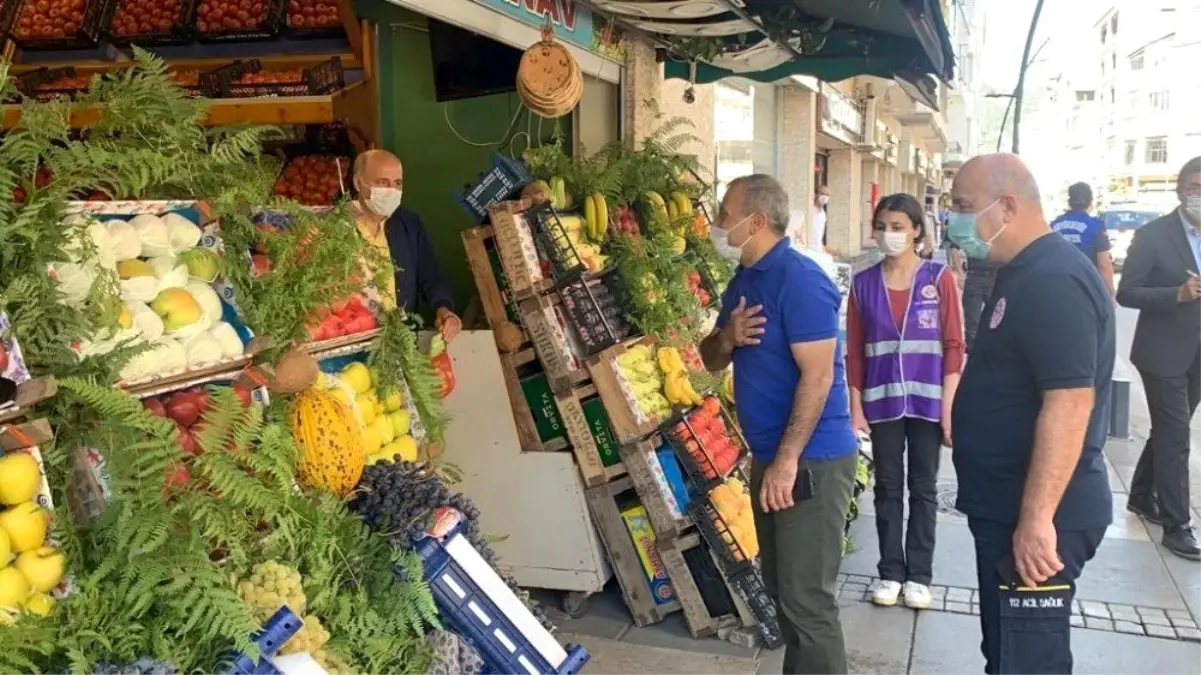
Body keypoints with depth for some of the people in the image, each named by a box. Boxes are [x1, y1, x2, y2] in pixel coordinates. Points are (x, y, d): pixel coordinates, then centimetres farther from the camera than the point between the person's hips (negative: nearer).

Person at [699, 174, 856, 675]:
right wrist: (727, 337, -7)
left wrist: (786, 460, -22)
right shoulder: (741, 281, 11)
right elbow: (710, 361, 16)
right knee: (780, 586, 18)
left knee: (807, 599, -3)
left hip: (811, 462, -9)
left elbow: (817, 376, -21)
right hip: (768, 456, 9)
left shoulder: (799, 280, -17)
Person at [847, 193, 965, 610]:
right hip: (882, 402, 1)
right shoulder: (864, 283, 1)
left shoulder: (939, 279, -4)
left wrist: (948, 405, -8)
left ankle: (919, 574, 21)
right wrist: (856, 408, -1)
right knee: (888, 488, 10)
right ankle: (890, 571, 22)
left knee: (923, 489, 9)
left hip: (928, 401, -1)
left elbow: (954, 346, -4)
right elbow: (854, 352, 2)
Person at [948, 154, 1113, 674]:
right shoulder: (1022, 275, 12)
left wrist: (1036, 518, -27)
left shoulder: (1054, 281, -21)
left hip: (1035, 518, -10)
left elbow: (1069, 404, -27)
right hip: (1006, 509, 10)